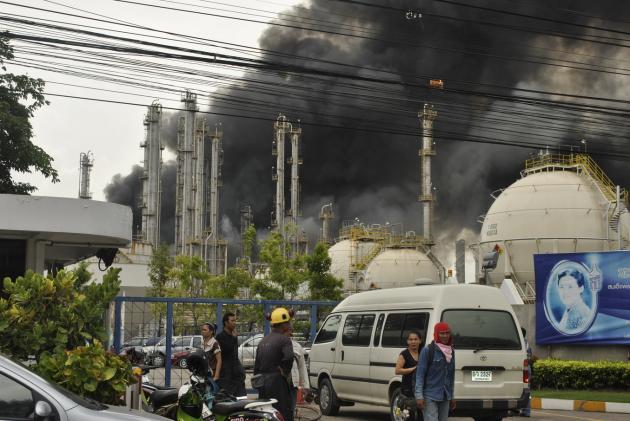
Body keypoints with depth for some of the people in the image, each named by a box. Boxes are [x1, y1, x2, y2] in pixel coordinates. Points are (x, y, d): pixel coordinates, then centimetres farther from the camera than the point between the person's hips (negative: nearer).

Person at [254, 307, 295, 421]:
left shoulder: (263, 341, 15)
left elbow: (256, 366, 18)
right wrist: (285, 372, -13)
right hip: (277, 383, -8)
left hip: (263, 382, 8)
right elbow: (288, 358, -30)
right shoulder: (284, 339, -10)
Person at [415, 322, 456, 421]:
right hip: (430, 396, -6)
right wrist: (419, 396, -16)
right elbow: (420, 374, -9)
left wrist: (452, 397, 17)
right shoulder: (427, 350, -8)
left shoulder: (451, 351, 11)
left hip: (445, 397, 6)